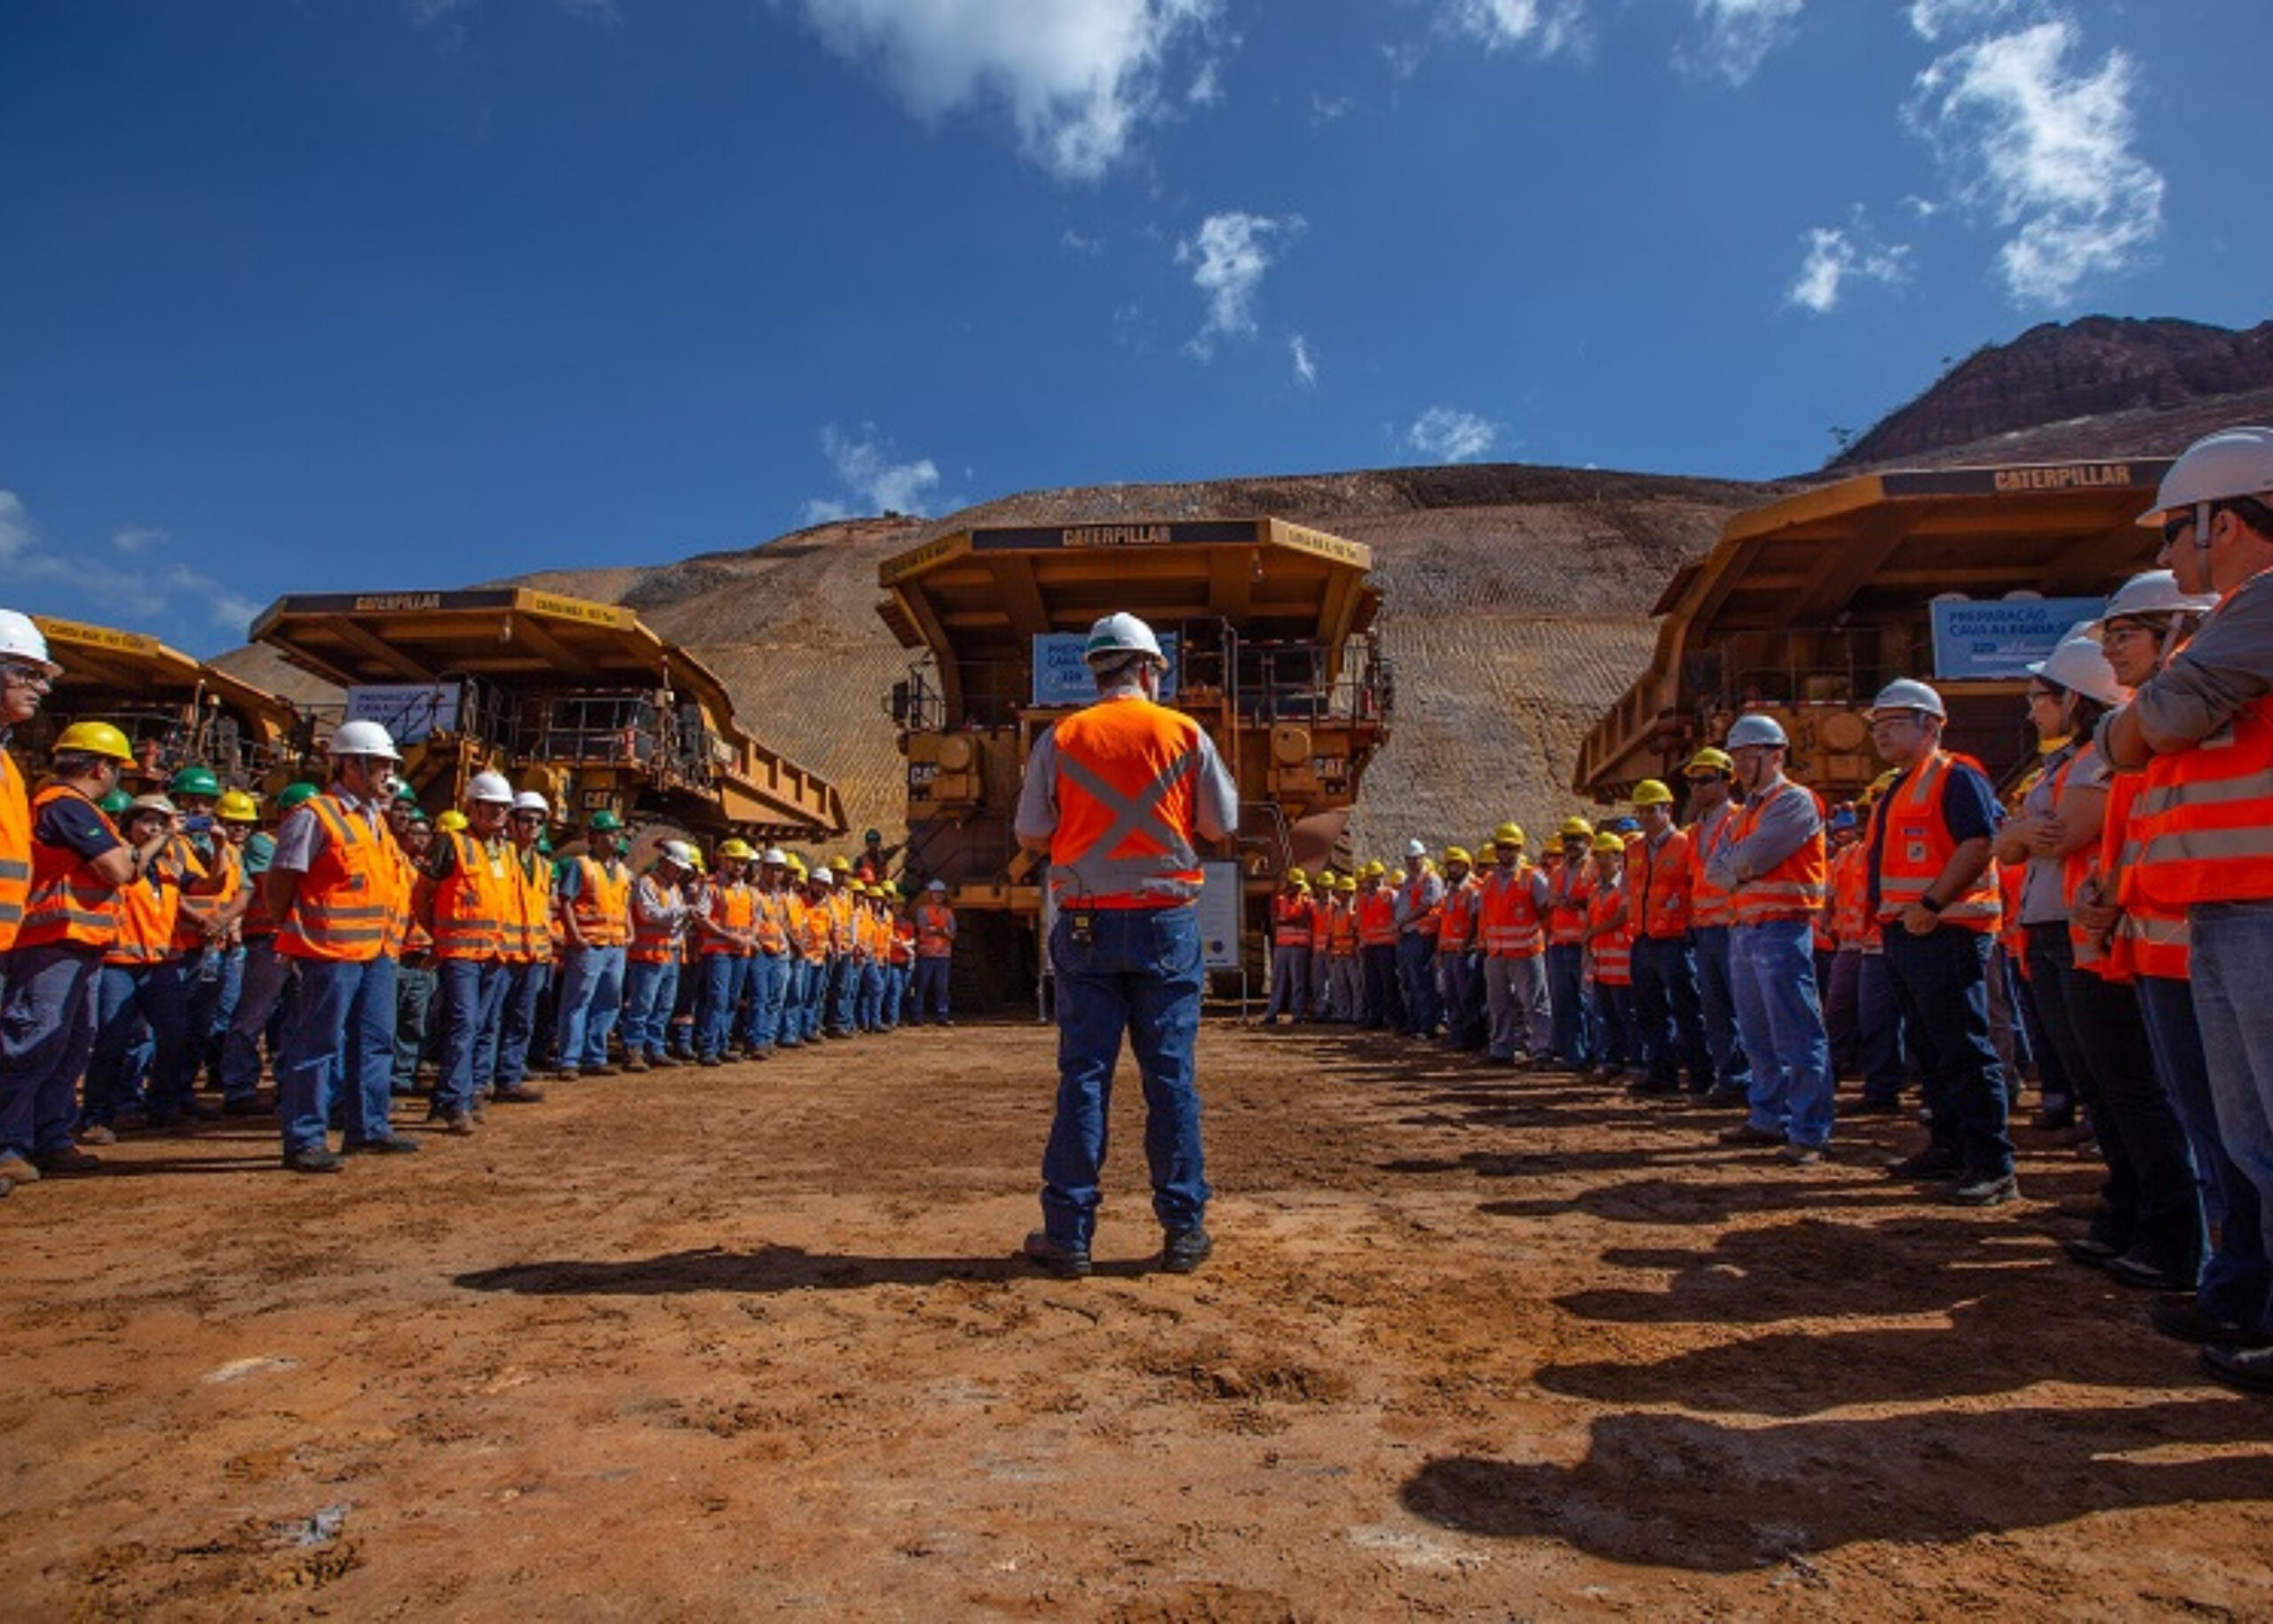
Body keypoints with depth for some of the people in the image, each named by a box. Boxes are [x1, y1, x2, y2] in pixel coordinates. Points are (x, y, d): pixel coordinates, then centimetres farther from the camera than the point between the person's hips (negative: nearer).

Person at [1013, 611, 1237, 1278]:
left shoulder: (1060, 739, 1)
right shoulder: (1186, 733, 1)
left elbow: (1030, 835, 2)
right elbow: (1221, 826, 5)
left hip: (1087, 923, 0)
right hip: (1166, 922, 0)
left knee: (1083, 1076, 5)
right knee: (1171, 1077, 6)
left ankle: (1068, 1234, 9)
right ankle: (1184, 1230, 12)